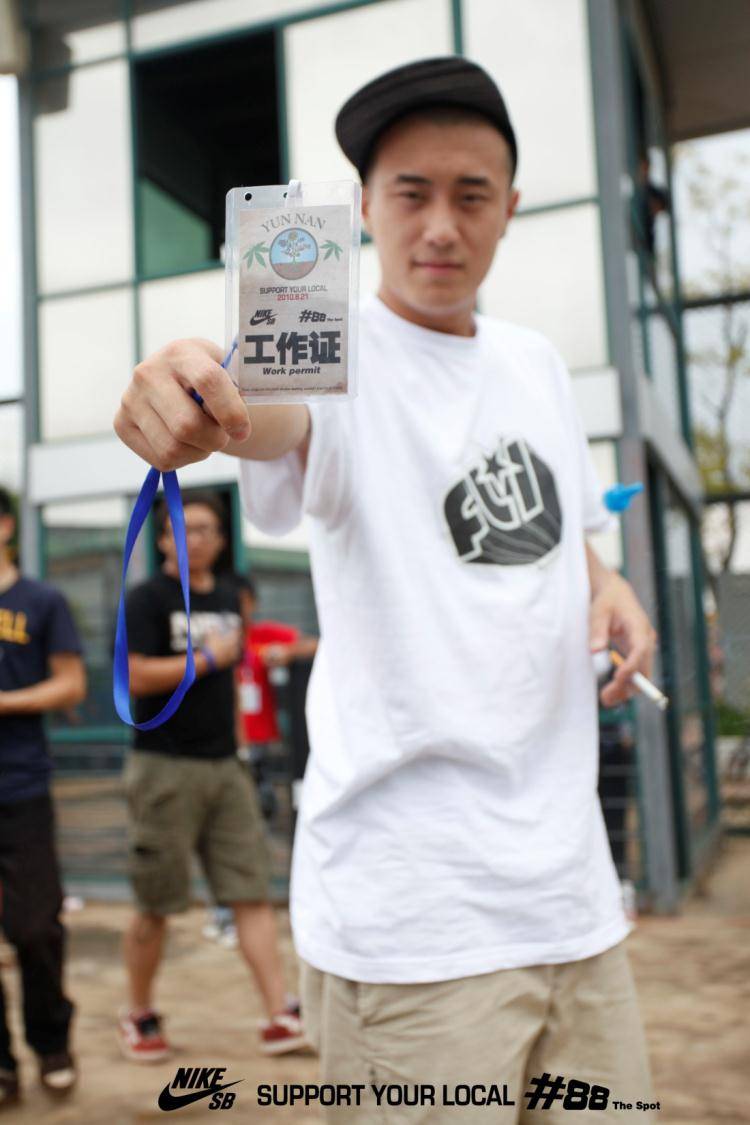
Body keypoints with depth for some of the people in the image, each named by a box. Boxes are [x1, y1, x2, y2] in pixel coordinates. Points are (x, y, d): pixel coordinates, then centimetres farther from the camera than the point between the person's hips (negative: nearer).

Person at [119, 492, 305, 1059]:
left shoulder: (228, 598, 13)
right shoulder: (148, 599, -6)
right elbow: (136, 676, -17)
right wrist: (207, 659, -14)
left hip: (225, 766, 5)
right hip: (166, 767, -5)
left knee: (253, 893, 1)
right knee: (156, 905, 6)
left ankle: (281, 1017, 5)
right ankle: (139, 1016, 25)